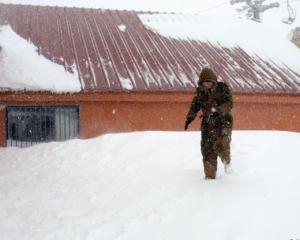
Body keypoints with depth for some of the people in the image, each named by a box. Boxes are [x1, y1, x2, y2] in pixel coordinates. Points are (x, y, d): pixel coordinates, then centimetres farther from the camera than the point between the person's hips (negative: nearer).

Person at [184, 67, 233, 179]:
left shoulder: (223, 88, -10)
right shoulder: (200, 91, 2)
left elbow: (229, 104, -18)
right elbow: (195, 105, 11)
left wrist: (218, 111, -34)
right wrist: (189, 118, -4)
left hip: (223, 120, -3)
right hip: (208, 122, 3)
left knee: (222, 144, -20)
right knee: (208, 149, -4)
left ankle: (226, 161, 15)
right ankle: (210, 175, 8)